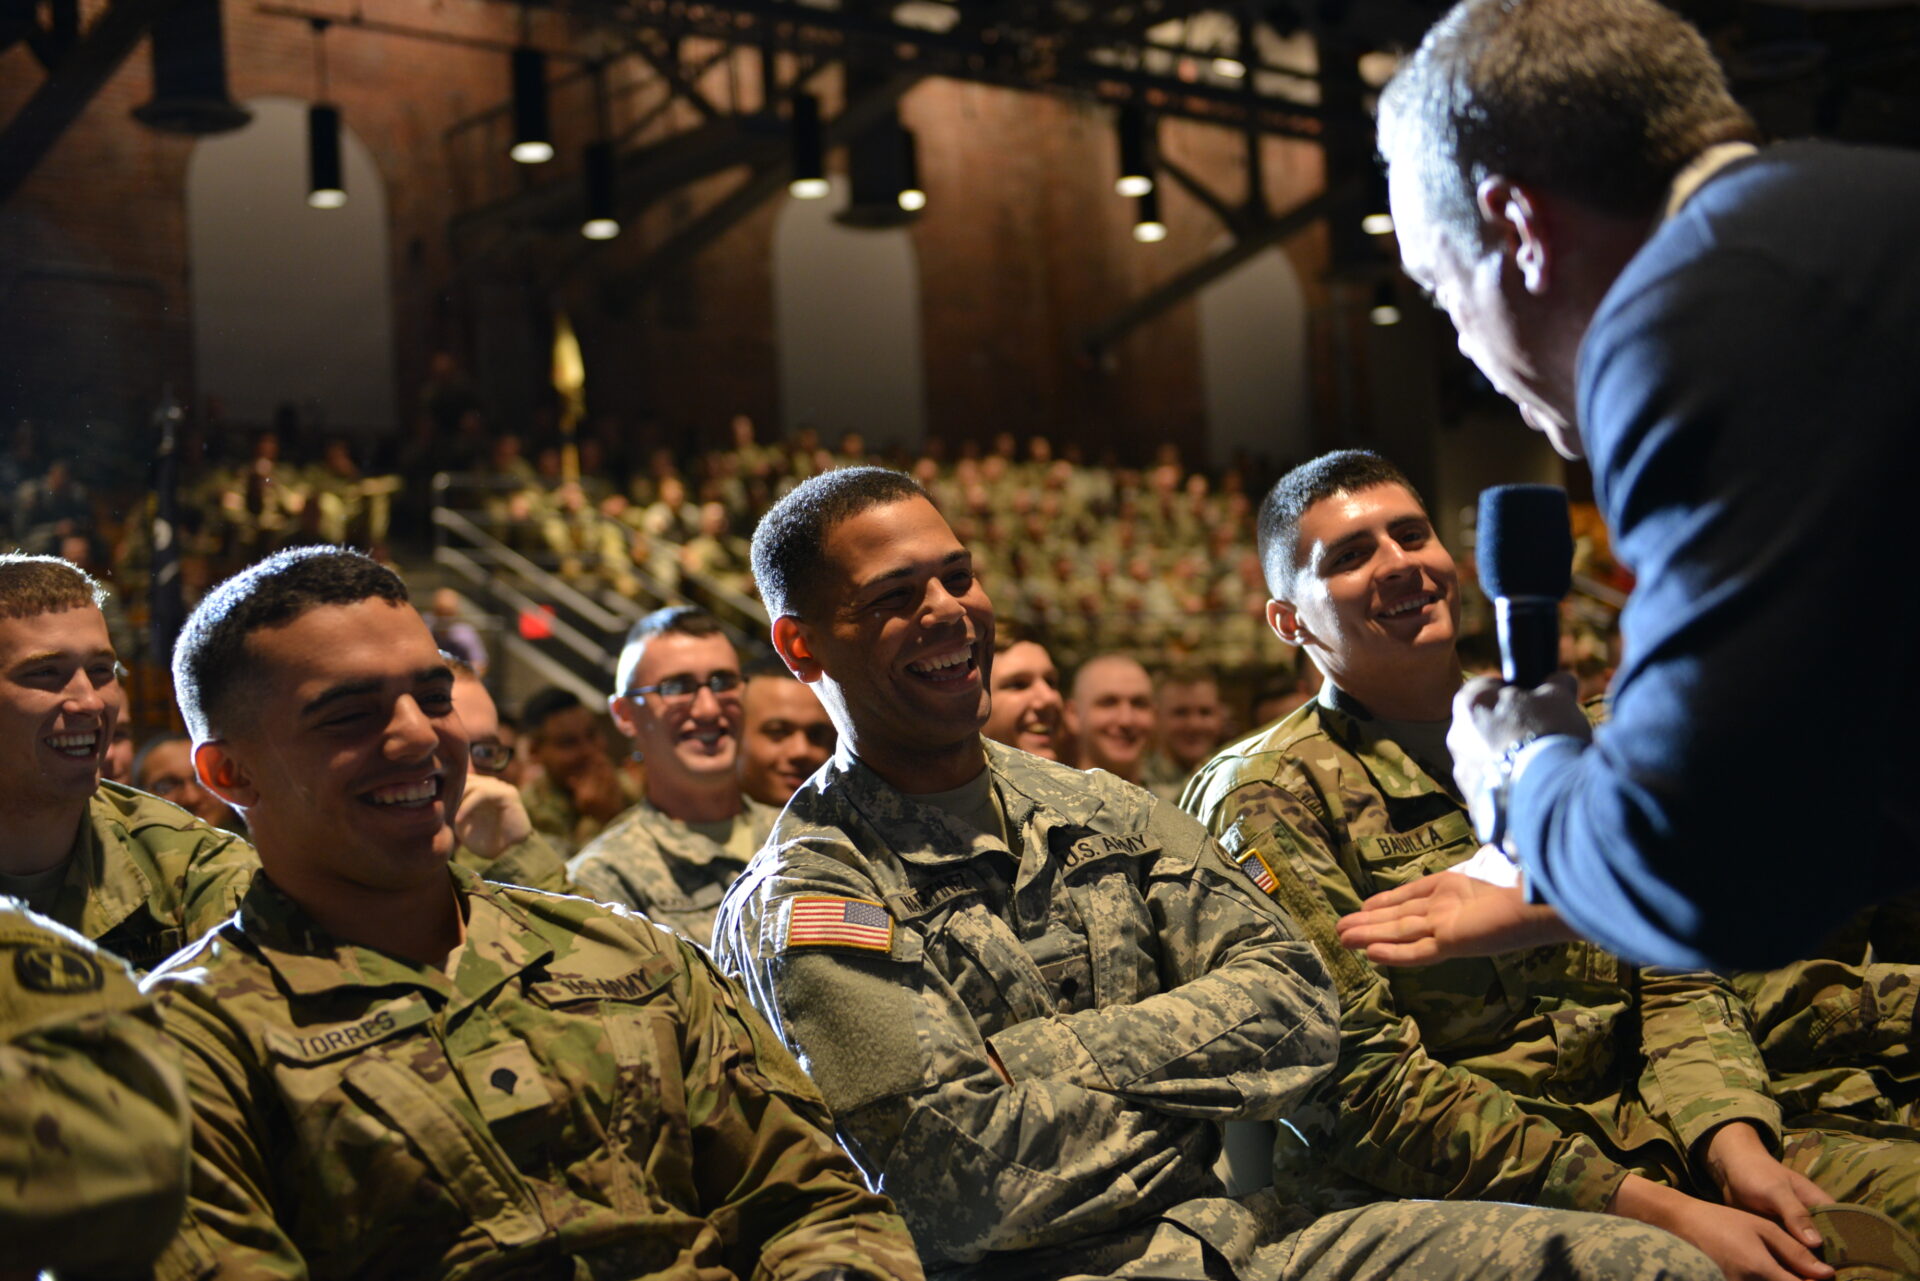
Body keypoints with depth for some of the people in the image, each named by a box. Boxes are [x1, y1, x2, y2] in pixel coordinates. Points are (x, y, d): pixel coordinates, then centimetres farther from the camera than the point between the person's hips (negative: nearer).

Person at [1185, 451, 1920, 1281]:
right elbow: (1364, 1088, -13)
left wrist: (1735, 1147, -9)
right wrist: (1659, 1211, -18)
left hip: (1655, 1135, 6)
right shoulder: (1268, 798, -5)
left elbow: (1674, 977, 13)